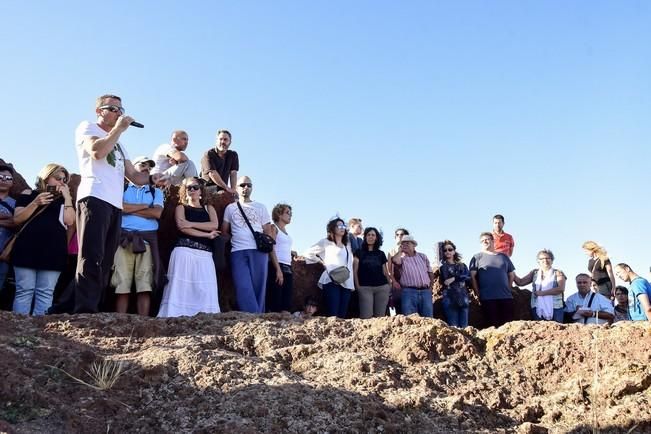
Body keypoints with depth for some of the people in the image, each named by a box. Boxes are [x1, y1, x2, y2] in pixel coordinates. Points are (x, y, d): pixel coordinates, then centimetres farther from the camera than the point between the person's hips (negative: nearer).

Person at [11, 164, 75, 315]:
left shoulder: (65, 200, 18)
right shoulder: (28, 195, 13)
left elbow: (69, 221, 2)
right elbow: (17, 219, 2)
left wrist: (67, 197, 1)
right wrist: (35, 203, -10)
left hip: (53, 251, 2)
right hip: (28, 249, -1)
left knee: (46, 293, -2)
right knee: (24, 290, -4)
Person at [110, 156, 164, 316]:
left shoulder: (156, 191, 22)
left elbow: (157, 213, 3)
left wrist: (130, 209, 3)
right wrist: (145, 206, 2)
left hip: (147, 238, 1)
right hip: (124, 237, -1)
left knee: (145, 285, -9)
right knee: (122, 285, -8)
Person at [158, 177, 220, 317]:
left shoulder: (209, 208, 22)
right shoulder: (181, 207, 16)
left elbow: (215, 225, 2)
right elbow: (182, 228, -2)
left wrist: (191, 224, -7)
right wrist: (207, 234, -5)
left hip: (205, 254, 2)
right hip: (184, 251, -2)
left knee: (206, 290, -10)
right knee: (181, 287, -14)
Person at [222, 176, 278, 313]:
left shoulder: (261, 208, 18)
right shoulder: (230, 208, 21)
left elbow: (269, 237, 13)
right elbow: (224, 232, 18)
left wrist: (277, 266, 6)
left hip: (259, 252, 0)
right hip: (238, 253, 0)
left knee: (258, 291, -6)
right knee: (244, 290, -16)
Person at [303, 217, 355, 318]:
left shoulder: (347, 244, 23)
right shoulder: (326, 242, 7)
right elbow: (308, 253, 6)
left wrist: (352, 283, 12)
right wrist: (322, 262, 2)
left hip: (346, 283, 6)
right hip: (332, 281, -5)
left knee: (342, 315, 2)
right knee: (332, 315, -13)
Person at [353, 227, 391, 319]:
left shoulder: (381, 254, 15)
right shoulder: (359, 252, 8)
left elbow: (385, 271, 17)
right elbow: (355, 270, 2)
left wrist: (390, 285, 9)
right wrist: (357, 286, -8)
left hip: (382, 287, 3)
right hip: (365, 287, -3)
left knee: (380, 316, 2)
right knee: (366, 317, -10)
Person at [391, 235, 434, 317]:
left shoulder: (422, 256, 16)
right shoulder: (401, 258, 5)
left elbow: (430, 272, 19)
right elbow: (395, 260, -20)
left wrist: (430, 286, 8)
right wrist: (400, 251, -1)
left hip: (426, 291, 3)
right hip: (409, 292, -3)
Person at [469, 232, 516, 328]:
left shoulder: (504, 257, 17)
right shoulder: (477, 257, 5)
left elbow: (511, 275, 21)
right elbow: (472, 276, -3)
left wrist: (508, 288, 10)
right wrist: (478, 293, -7)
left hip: (506, 297, 3)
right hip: (488, 298, -3)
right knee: (493, 325, -2)